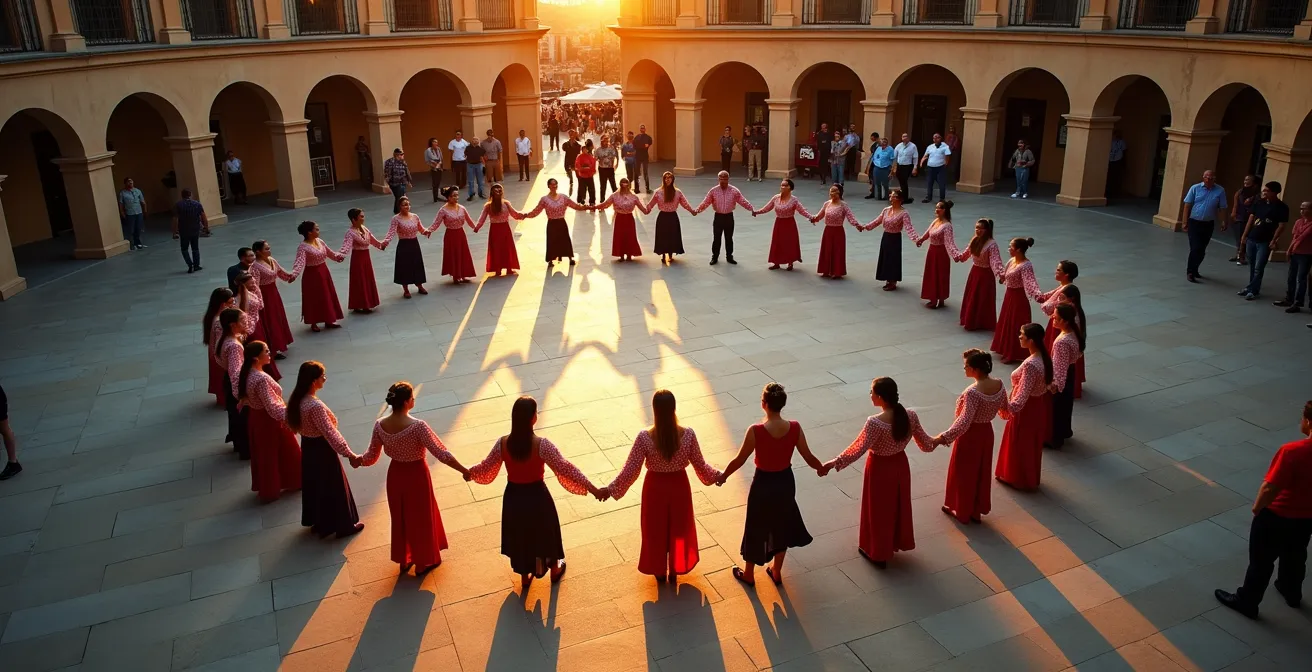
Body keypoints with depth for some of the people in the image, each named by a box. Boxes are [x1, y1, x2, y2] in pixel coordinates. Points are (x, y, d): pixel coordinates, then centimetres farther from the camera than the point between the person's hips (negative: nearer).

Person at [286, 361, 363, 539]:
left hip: (308, 446, 8)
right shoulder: (316, 406, -33)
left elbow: (288, 420, 12)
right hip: (321, 449, -8)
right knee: (332, 487, 8)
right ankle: (344, 526, 24)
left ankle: (317, 522, 41)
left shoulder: (297, 399, -5)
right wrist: (349, 454, -33)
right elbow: (330, 433, -34)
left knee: (314, 484, 24)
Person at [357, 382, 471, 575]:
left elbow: (371, 456, -2)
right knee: (420, 517, 17)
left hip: (395, 475, 5)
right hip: (416, 476, -5)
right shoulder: (417, 426, -29)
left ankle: (403, 560, 42)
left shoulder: (380, 425, -13)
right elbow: (440, 453, -29)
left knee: (400, 517, 24)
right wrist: (463, 470, -23)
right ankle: (422, 563, 34)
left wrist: (357, 460, 20)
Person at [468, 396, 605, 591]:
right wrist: (591, 488, -22)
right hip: (536, 496, -2)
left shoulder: (502, 443, -16)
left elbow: (486, 467, -2)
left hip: (513, 496, 3)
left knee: (519, 535, 25)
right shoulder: (541, 445, -27)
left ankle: (524, 577, 45)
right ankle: (555, 571, 47)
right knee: (544, 532, 24)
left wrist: (469, 472, 20)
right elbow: (565, 468, -26)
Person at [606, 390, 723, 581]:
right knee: (678, 528, 25)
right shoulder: (688, 434, -22)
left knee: (656, 530, 24)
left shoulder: (644, 437, -26)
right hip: (679, 486, 1)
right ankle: (675, 570, 44)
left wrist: (610, 488, -6)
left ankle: (659, 571, 43)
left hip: (655, 487, -1)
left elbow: (631, 470, -19)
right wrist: (717, 475, 10)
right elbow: (700, 465, -10)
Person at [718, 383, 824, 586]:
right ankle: (776, 572, 43)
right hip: (785, 482, 3)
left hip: (763, 484, -3)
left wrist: (723, 476, 3)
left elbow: (740, 460, -15)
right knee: (781, 526, 25)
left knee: (756, 528, 19)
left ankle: (748, 574, 38)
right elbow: (808, 457, -5)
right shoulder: (795, 428, -16)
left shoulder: (756, 431, -26)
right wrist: (821, 468, 18)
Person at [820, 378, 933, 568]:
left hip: (880, 469, -5)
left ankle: (878, 553, 32)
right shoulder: (910, 416, -15)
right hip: (900, 465, 6)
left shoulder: (875, 423, -32)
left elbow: (857, 450, -32)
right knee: (897, 504, 26)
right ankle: (895, 542, 49)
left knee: (878, 509, 15)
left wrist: (833, 463, -27)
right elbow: (926, 444, -4)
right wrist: (938, 440, 18)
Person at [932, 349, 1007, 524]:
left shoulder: (972, 392, -31)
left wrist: (943, 437, -35)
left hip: (970, 436, -7)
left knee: (964, 473, 13)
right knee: (981, 472, 21)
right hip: (986, 432, 7)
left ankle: (963, 513, 30)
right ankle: (977, 511, 37)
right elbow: (1004, 408, 9)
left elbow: (964, 422, -35)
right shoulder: (999, 384, -9)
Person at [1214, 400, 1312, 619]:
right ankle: (1292, 593, 50)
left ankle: (1247, 602, 24)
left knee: (1261, 560, 10)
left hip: (1277, 515, -7)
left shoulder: (1293, 451, -32)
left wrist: (1257, 507, -10)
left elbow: (1270, 487, -28)